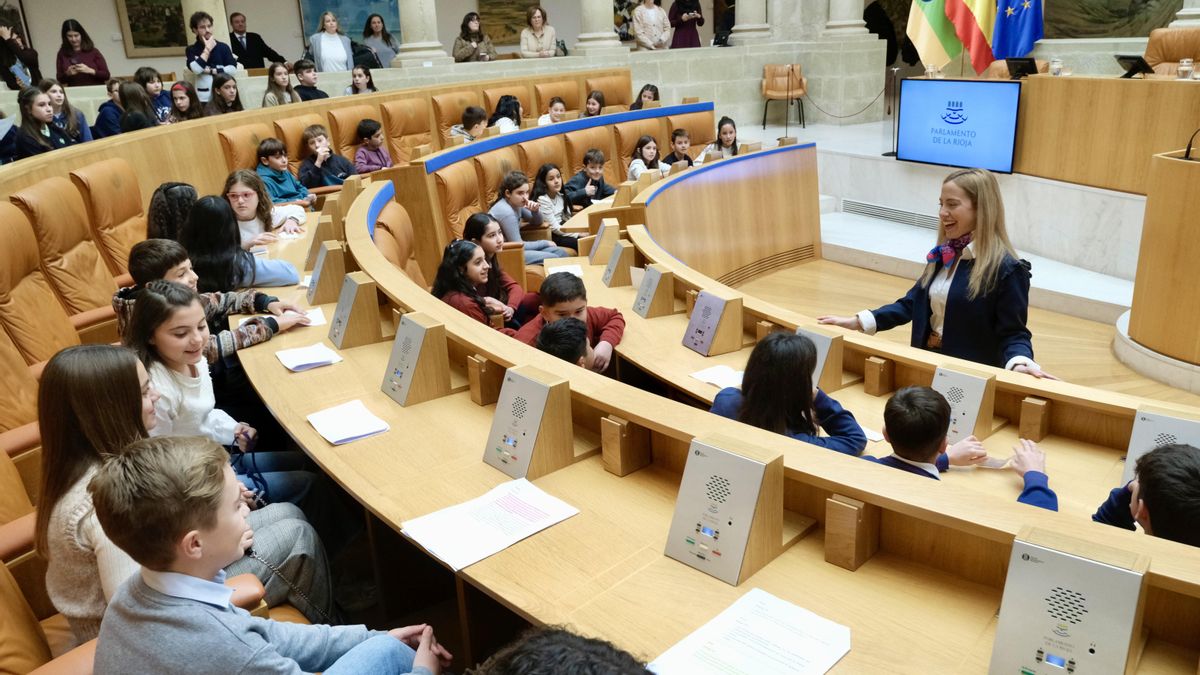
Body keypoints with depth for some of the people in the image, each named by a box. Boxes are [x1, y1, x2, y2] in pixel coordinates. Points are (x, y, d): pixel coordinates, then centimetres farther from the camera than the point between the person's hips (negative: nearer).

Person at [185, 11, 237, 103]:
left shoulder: (223, 47, 8)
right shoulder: (191, 50, 6)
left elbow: (232, 69, -2)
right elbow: (196, 69, -12)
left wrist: (210, 71, -7)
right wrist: (207, 49, -5)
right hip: (203, 97, -1)